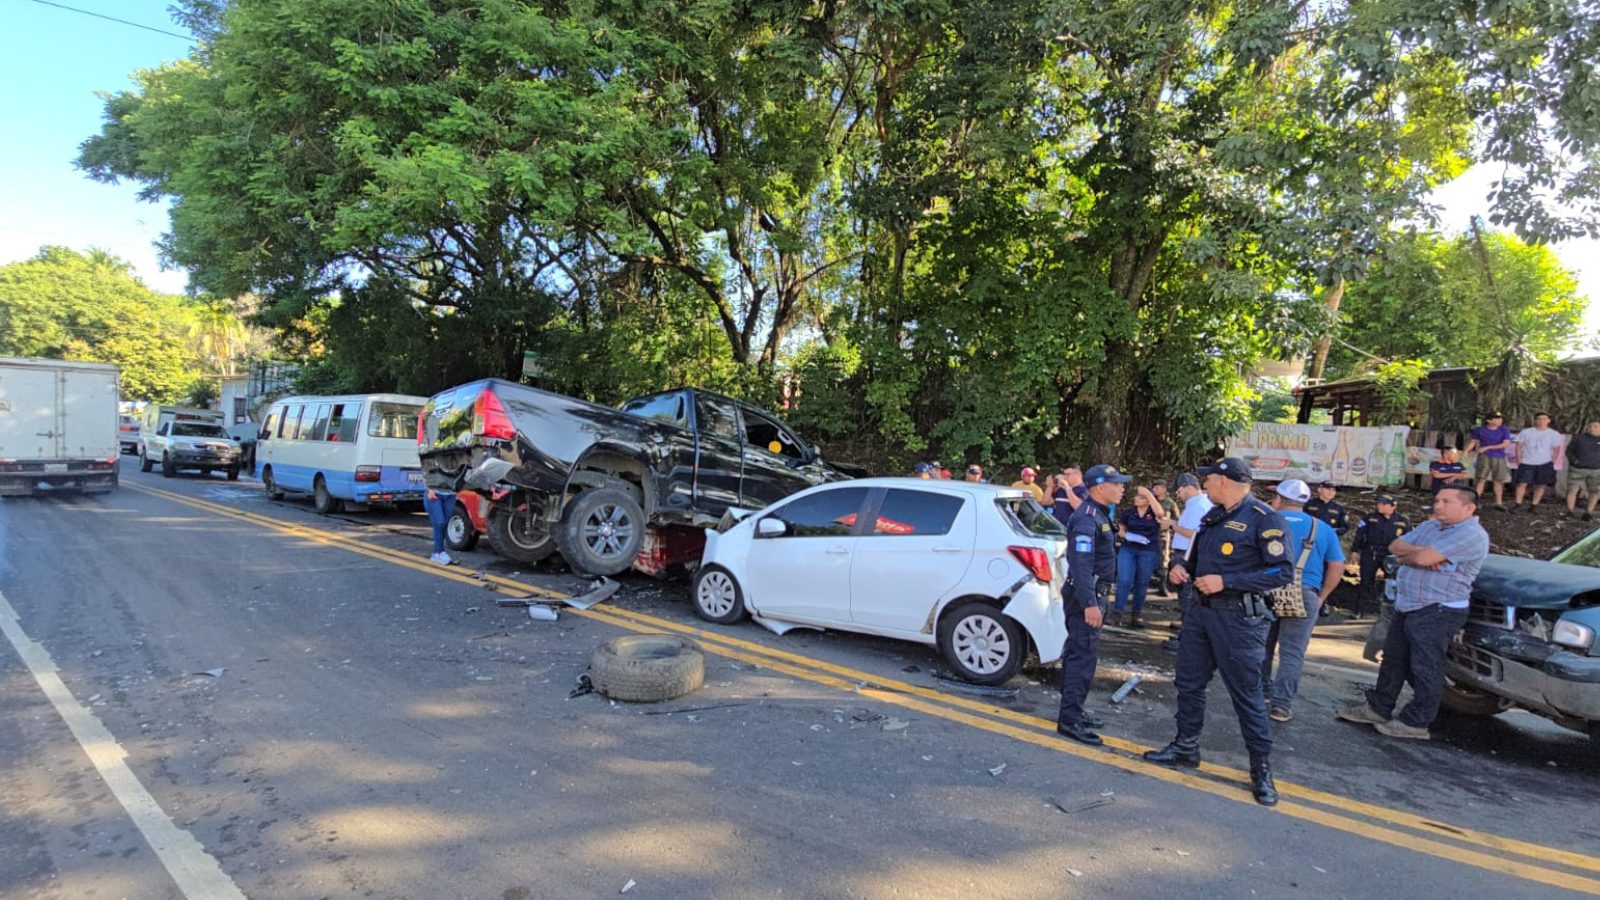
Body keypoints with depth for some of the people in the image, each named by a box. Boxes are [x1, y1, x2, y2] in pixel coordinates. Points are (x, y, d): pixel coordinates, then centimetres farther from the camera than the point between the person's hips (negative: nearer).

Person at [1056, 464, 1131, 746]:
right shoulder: (1087, 518, -18)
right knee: (1084, 656, -9)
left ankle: (1072, 711, 26)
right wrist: (1089, 603, -33)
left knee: (1078, 653, 16)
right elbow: (1081, 563, -27)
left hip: (1093, 594, 11)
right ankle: (1069, 719, -5)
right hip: (1086, 595, -11)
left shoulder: (1099, 514, 16)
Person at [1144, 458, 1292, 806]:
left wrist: (1226, 581, -23)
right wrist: (1181, 565, 3)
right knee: (1189, 682, 14)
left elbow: (1283, 572, -19)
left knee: (1246, 693, 1)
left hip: (1237, 618, -8)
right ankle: (1186, 747, 29)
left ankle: (1262, 768, 15)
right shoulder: (1213, 516, 12)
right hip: (1200, 610, 8)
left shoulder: (1265, 519, -14)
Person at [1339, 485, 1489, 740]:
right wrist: (1418, 552, -11)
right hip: (1407, 607, 9)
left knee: (1425, 667, -1)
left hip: (1438, 611, -9)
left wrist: (1405, 556, -2)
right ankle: (1378, 708, 25)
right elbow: (1395, 546, 9)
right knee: (1393, 659, 15)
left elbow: (1423, 558, -23)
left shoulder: (1472, 535, -14)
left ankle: (1416, 723, 8)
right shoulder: (1430, 526, 15)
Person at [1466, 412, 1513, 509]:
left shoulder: (1504, 430, 2)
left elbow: (1506, 443, -6)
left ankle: (1498, 502, 15)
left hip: (1499, 458, 1)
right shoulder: (1479, 430, 2)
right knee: (1481, 479, -6)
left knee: (1498, 481, 6)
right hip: (1484, 457, -1)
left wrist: (1487, 447, -12)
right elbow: (1473, 442, 10)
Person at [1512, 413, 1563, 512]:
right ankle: (1518, 504, 0)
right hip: (1527, 463, -1)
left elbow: (1556, 448, 8)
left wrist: (1552, 461, 0)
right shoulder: (1526, 432, 1)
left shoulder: (1554, 434, 3)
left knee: (1541, 485, 1)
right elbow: (1519, 446, 5)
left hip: (1545, 463, 1)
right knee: (1522, 483, -6)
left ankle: (1534, 505, 8)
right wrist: (1519, 459, -1)